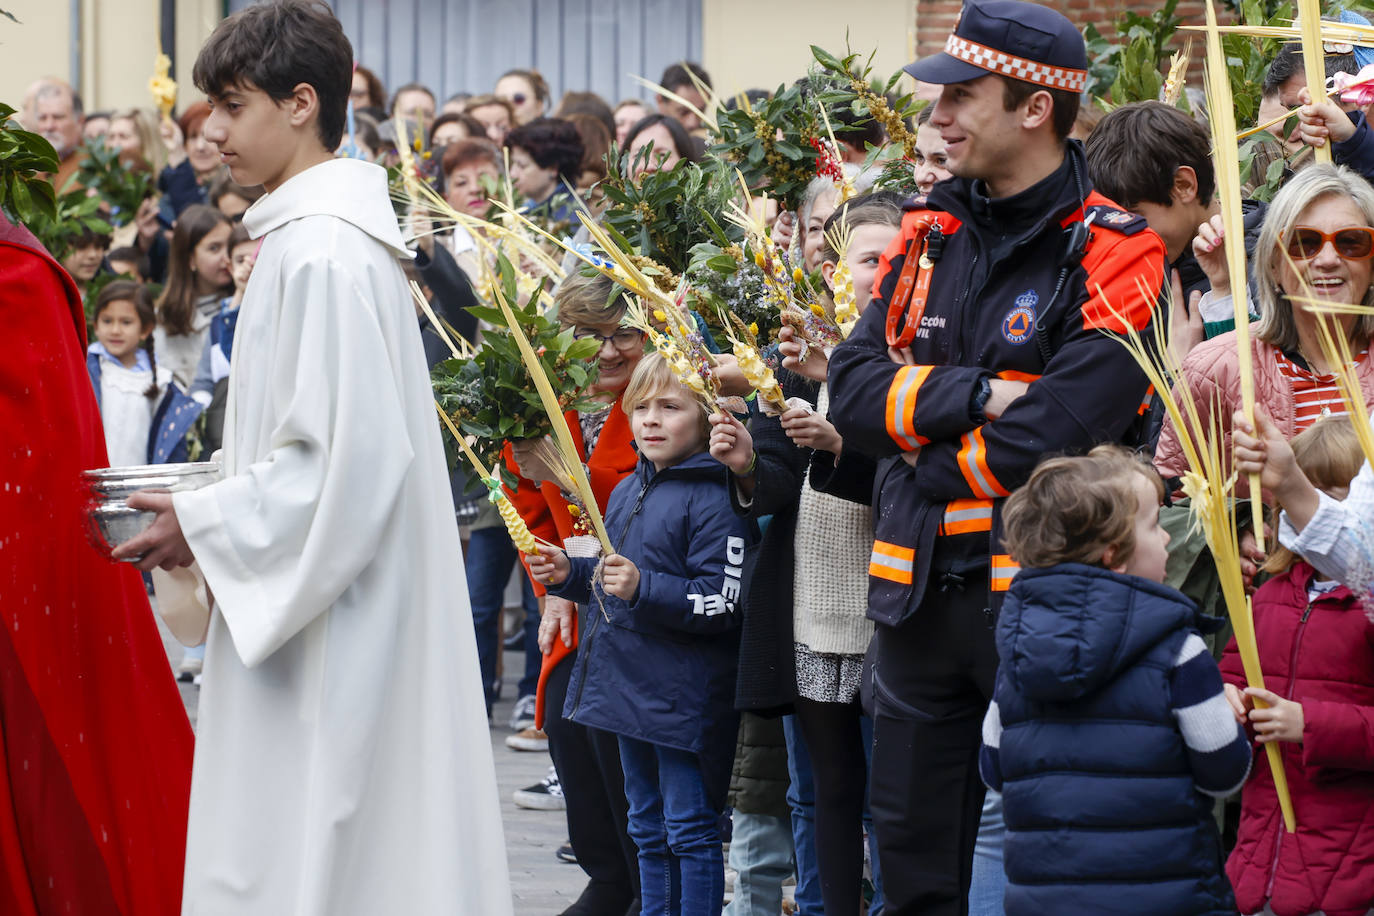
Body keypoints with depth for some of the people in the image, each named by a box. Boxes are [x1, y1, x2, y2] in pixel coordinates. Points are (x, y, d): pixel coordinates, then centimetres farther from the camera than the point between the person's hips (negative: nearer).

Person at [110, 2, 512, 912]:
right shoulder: (327, 233, 14)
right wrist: (211, 506, 13)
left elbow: (346, 457, -23)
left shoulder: (323, 254, -18)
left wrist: (206, 525, -13)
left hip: (327, 636, -10)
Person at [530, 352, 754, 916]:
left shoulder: (713, 499, -15)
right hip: (629, 687, 9)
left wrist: (643, 588, -29)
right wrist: (570, 574, 9)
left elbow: (723, 603, -21)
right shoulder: (626, 492, 13)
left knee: (689, 830, -3)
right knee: (648, 828, 17)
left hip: (686, 695, -9)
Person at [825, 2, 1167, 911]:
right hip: (920, 590, 6)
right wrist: (974, 395, -15)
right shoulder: (929, 236, 11)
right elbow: (854, 389, 1)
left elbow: (1057, 428, -20)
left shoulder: (1111, 254, -9)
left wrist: (930, 472, -8)